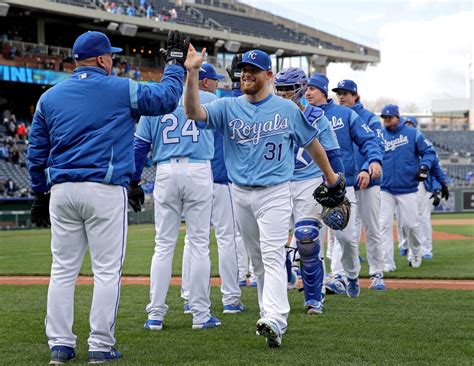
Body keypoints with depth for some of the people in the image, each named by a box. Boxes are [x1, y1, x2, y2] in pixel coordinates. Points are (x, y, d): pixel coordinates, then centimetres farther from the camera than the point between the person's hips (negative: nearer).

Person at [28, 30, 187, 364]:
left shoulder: (49, 97, 12)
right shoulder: (121, 90, 0)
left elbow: (36, 151, 14)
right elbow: (166, 98, 9)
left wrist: (40, 195, 20)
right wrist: (176, 62, 22)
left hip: (61, 191, 4)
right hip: (105, 190, -4)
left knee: (63, 270, 9)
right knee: (107, 270, 1)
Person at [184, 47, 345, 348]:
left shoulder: (287, 109, 1)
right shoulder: (228, 107, 4)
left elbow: (312, 143, 11)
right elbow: (194, 112, -13)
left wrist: (331, 178, 17)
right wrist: (193, 73, -25)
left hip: (275, 193, -4)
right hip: (240, 195, 4)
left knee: (273, 255, -15)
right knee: (257, 259, 11)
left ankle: (274, 322, -25)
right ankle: (271, 312, 21)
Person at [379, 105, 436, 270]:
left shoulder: (412, 133, 1)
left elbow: (429, 151, 2)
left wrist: (424, 166, -15)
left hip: (407, 189, -2)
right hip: (385, 189, 2)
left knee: (410, 224, 2)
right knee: (384, 225, -5)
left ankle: (416, 253, 28)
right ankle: (387, 262, -2)